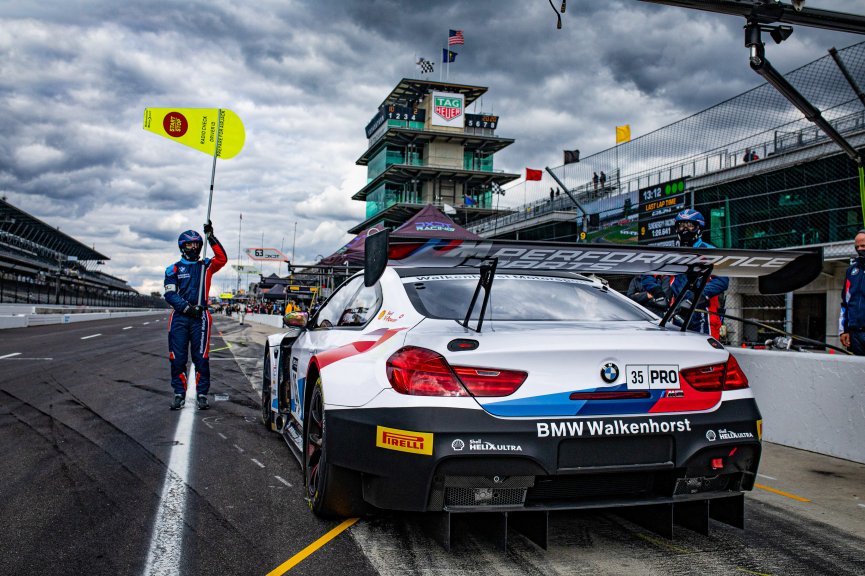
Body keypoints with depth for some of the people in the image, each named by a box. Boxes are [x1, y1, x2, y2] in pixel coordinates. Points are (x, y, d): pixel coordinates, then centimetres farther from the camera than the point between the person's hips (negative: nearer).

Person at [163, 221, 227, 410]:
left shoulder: (206, 265, 11)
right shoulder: (173, 269, 9)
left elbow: (222, 258, -8)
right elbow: (170, 294, 0)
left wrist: (211, 237, -13)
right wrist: (187, 307, -14)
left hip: (200, 317, 0)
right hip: (179, 317, 0)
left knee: (201, 358, -2)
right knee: (177, 358, 1)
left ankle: (202, 395, 4)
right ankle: (179, 394, 10)